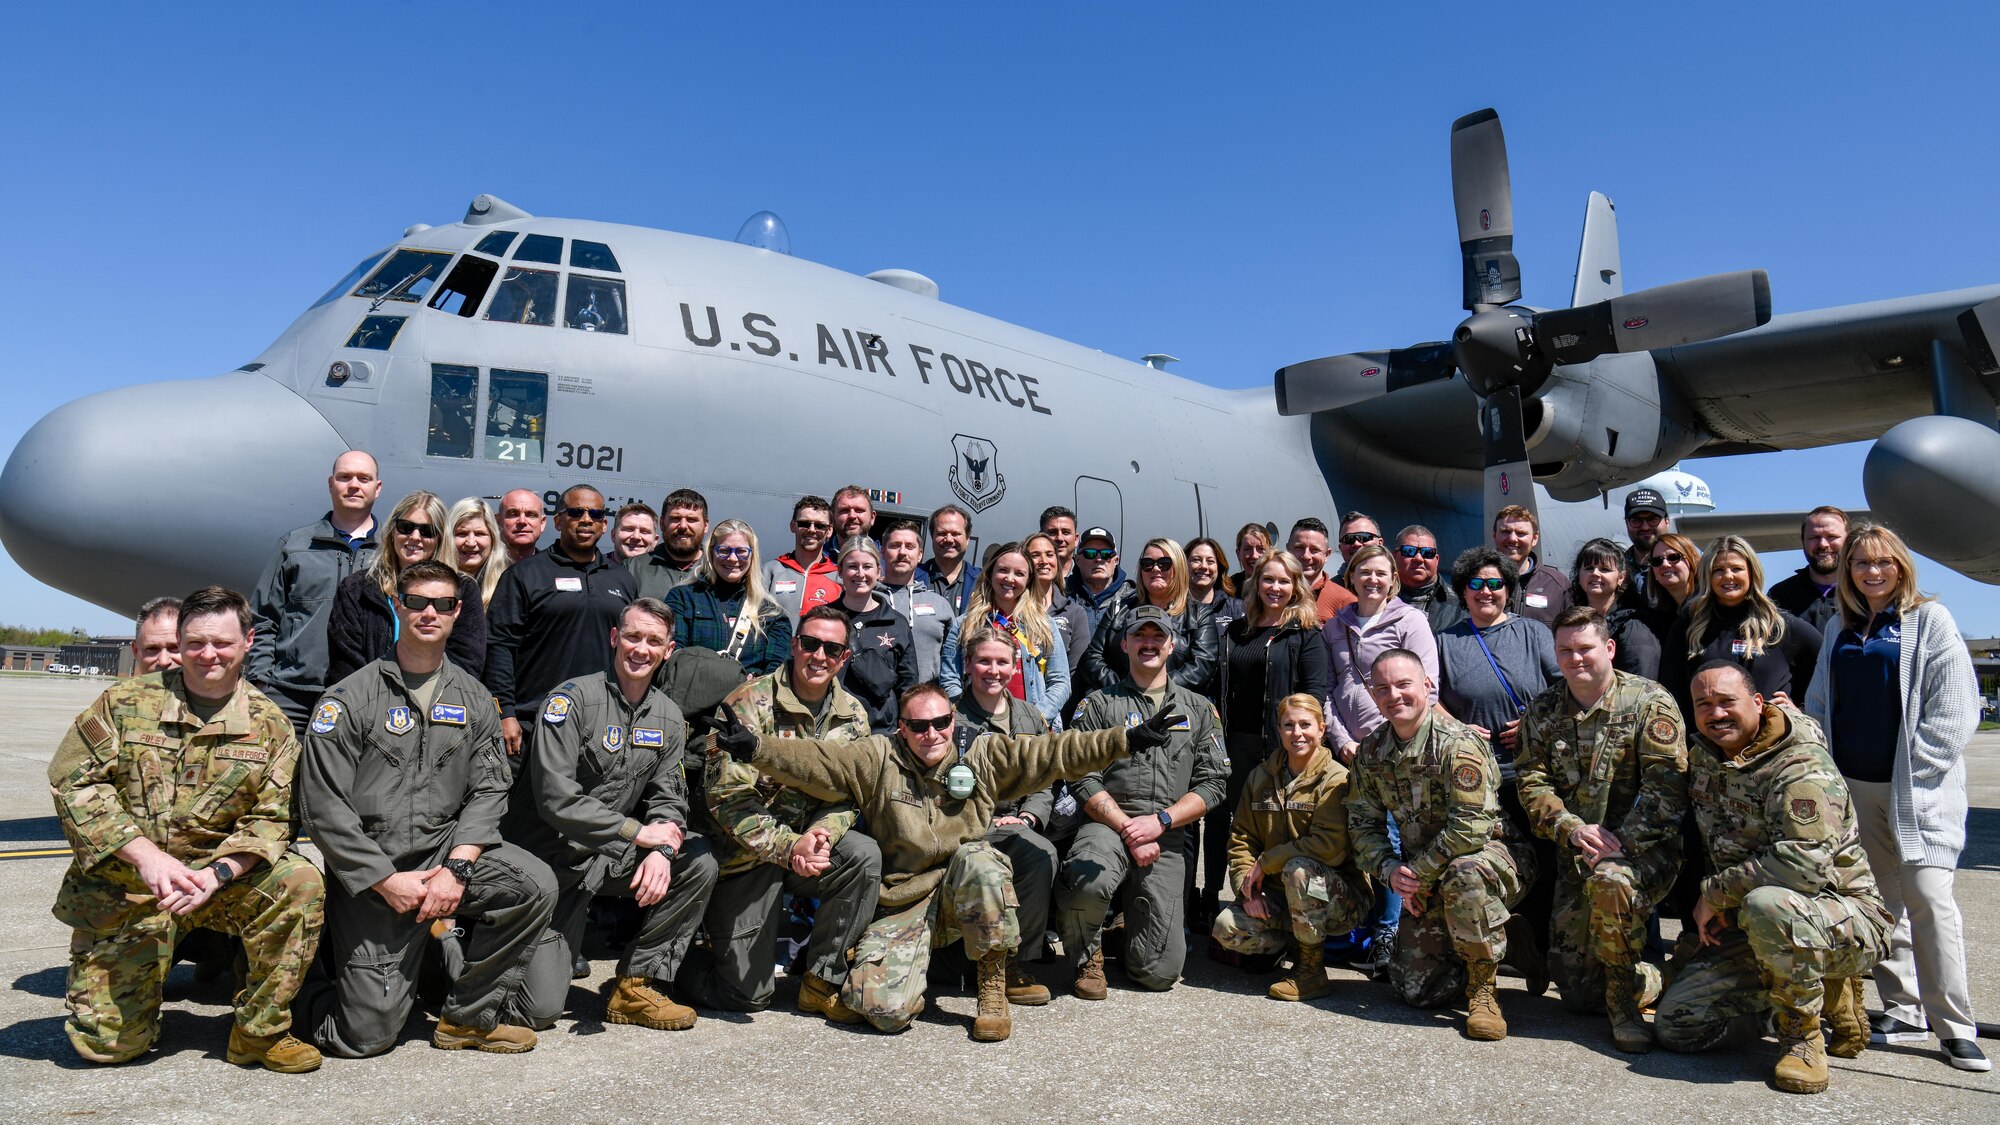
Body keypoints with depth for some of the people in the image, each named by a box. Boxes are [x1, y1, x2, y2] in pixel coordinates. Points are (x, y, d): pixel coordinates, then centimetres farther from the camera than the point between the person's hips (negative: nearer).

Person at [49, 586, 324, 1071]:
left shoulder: (269, 724, -2)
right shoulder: (125, 702, -2)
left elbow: (271, 820, -5)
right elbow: (73, 781, -9)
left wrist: (216, 875, -23)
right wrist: (144, 854, -22)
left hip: (219, 877, 0)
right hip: (122, 886, 0)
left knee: (301, 884, -30)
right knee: (107, 1042, -3)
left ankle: (260, 1031, -12)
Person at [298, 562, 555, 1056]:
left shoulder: (471, 698, 8)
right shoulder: (350, 697, -4)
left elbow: (489, 789, 3)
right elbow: (323, 807, -8)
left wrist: (457, 866, -12)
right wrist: (387, 880, -14)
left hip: (447, 847, 3)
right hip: (368, 870, -3)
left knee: (536, 884, -25)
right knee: (367, 1036, -7)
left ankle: (471, 1011, -4)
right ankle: (315, 983, 29)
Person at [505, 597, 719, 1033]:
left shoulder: (668, 717, 5)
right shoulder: (573, 699, -15)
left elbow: (668, 798, 4)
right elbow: (556, 800, -22)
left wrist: (661, 851, -18)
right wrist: (639, 833, -19)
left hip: (613, 857, 6)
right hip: (552, 861, -5)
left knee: (699, 862, -18)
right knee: (541, 1009, -12)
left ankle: (639, 984, -5)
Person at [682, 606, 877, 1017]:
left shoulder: (853, 716, 1)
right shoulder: (749, 704, -15)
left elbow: (850, 795, -1)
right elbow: (727, 797, -20)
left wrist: (821, 835, -24)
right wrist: (789, 847, -29)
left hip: (808, 845, 4)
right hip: (745, 855, -4)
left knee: (865, 856, -27)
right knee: (749, 994, -6)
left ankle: (821, 981, -9)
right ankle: (693, 952, 28)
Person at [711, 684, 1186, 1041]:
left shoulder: (983, 756, 2)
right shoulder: (877, 759, 0)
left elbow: (1052, 753, -4)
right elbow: (814, 761, -11)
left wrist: (1128, 739, -13)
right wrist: (755, 748, -28)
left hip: (966, 893, 1)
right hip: (902, 900, 0)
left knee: (977, 859, -34)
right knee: (884, 1008, -20)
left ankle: (992, 987, -14)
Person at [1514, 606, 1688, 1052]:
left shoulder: (1649, 702, -7)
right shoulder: (1543, 710, 7)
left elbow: (1666, 785, -14)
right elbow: (1532, 781, 1)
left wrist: (1621, 841, -24)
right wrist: (1572, 829, -16)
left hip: (1646, 846, -4)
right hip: (1576, 854, 5)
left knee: (1610, 881, -41)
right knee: (1577, 992, 2)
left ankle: (1625, 1001, -15)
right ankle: (1653, 981, 36)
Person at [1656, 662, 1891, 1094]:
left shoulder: (1801, 768, -19)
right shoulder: (1702, 756, 4)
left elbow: (1805, 866, -31)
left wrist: (1715, 893, -21)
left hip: (1848, 918, -7)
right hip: (1750, 928, 8)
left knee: (1766, 905, -41)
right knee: (1676, 1025, -1)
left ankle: (1803, 1033, -14)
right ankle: (1825, 991, 14)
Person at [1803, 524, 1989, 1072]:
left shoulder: (1930, 619, 0)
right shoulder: (1838, 630, 14)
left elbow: (1956, 707, -6)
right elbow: (1818, 706, 17)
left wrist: (1915, 770, -10)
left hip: (1917, 789, -4)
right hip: (1855, 786, 5)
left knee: (1928, 896, -11)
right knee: (1880, 900, 8)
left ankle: (1955, 1025, 0)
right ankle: (1902, 1010, 17)